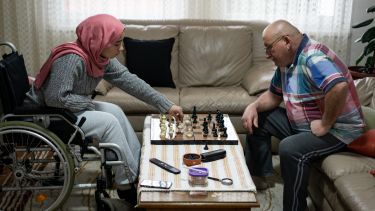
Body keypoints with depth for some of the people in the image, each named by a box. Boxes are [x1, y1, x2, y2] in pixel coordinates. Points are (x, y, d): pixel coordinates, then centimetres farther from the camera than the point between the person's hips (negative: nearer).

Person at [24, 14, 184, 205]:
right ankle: (127, 184, -4)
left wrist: (167, 105, -5)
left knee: (115, 111, 1)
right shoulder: (72, 58, -29)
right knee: (108, 122, -16)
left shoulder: (100, 56, -3)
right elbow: (55, 98, -33)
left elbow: (128, 80, -4)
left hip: (68, 108, 9)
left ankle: (138, 167, 8)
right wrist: (89, 103, -18)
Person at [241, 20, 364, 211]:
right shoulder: (287, 61, 4)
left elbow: (339, 87, -44)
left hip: (337, 129, -10)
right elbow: (274, 95, 14)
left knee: (290, 149, -33)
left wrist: (325, 125, -33)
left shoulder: (312, 58, -27)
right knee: (258, 119, 8)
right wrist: (254, 106, -5)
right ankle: (256, 175, 19)